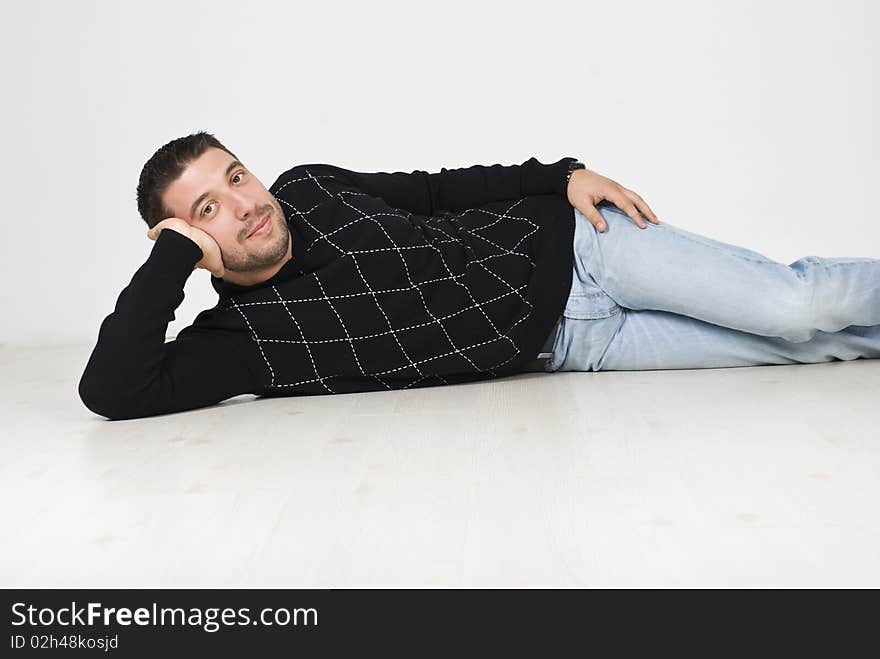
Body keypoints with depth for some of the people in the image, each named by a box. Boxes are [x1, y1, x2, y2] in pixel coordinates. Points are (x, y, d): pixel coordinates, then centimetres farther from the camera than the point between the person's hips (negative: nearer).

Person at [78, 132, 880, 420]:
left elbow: (437, 188, 9)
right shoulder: (240, 335, -13)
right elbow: (111, 392, -24)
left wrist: (565, 175, 0)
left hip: (563, 244, 3)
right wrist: (174, 255, -25)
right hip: (565, 345, -2)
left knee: (797, 308, -6)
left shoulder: (307, 189, -2)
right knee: (800, 340, -6)